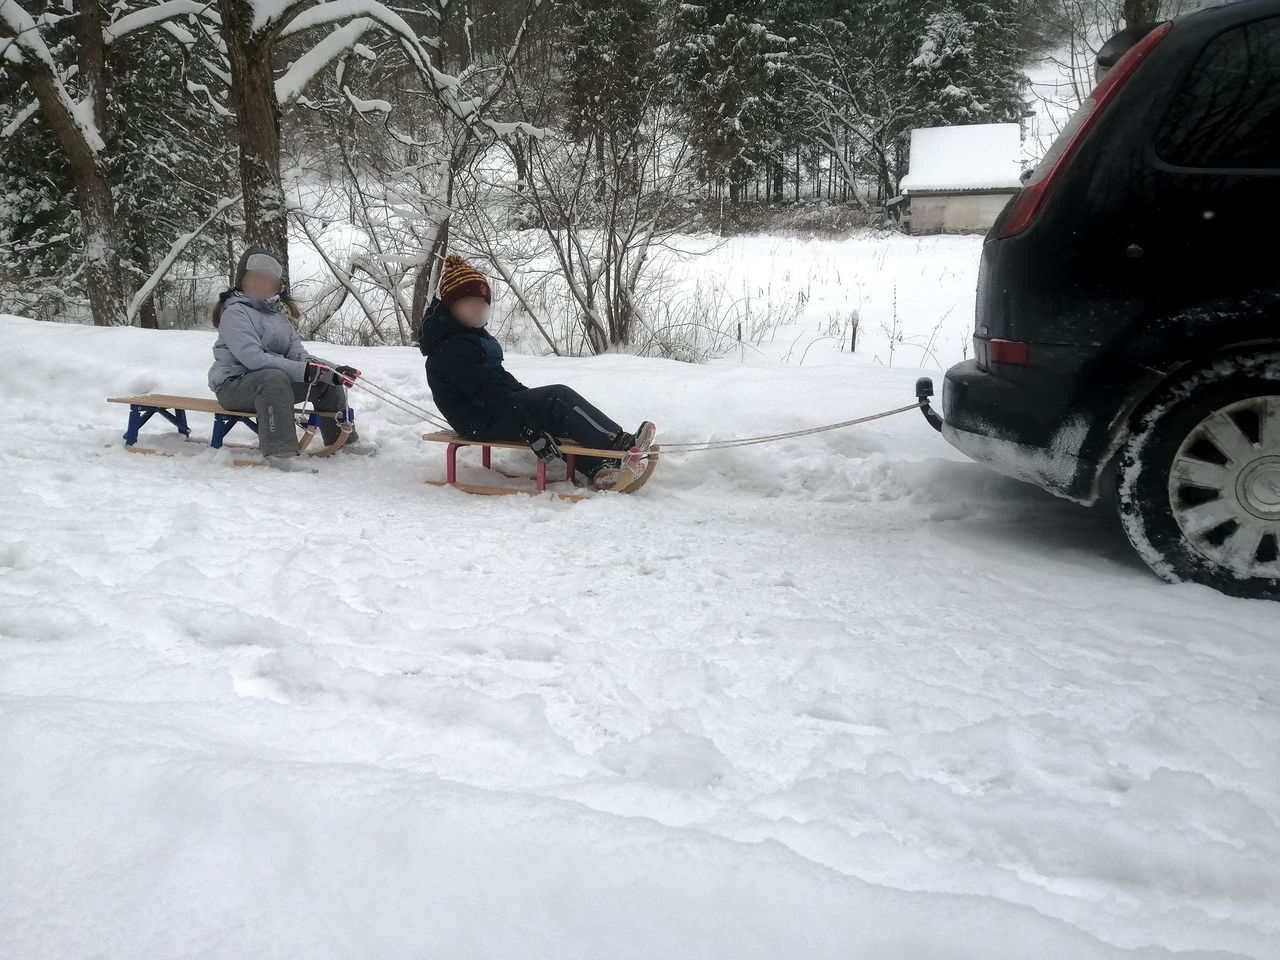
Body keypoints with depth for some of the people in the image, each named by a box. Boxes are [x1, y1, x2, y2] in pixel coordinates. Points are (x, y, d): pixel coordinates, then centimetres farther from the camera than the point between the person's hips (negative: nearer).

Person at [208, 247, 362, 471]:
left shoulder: (278, 311, 12)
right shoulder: (235, 312, -14)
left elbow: (297, 352, 5)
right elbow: (253, 358, -27)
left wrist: (334, 371, -12)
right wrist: (303, 370, -33)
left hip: (275, 379, 8)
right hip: (234, 385, -8)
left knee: (327, 380, 3)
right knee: (275, 377, -39)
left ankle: (342, 440, 19)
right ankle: (279, 452, -46)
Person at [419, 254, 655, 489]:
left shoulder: (471, 334, 17)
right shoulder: (454, 347, -20)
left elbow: (499, 377, 25)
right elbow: (488, 393, -28)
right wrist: (531, 433, -32)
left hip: (490, 412, 11)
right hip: (481, 422, -11)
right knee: (559, 397, -18)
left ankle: (596, 466, -8)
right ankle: (621, 443, -17)